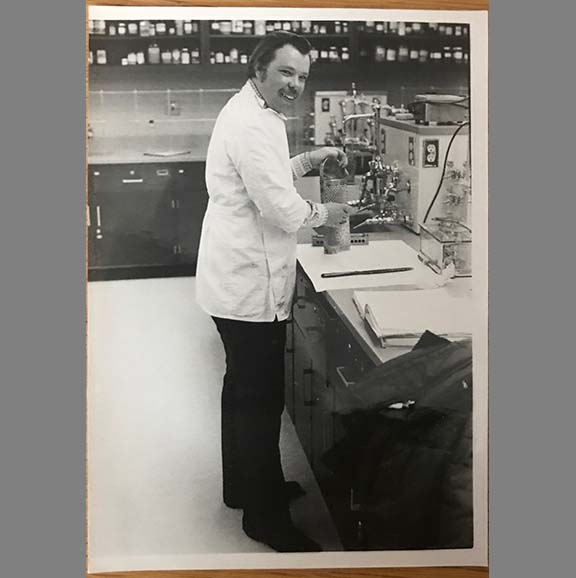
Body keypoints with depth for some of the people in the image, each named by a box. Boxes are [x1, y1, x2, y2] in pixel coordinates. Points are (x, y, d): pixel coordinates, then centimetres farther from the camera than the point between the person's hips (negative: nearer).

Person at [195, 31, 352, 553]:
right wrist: (324, 214, -5)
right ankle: (265, 516, 14)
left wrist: (308, 160, 13)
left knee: (244, 389, 22)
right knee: (261, 399, 0)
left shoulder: (253, 115, 12)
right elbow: (282, 210, -23)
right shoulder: (252, 124, -21)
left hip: (238, 279, 11)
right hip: (249, 286, -11)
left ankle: (244, 485, 39)